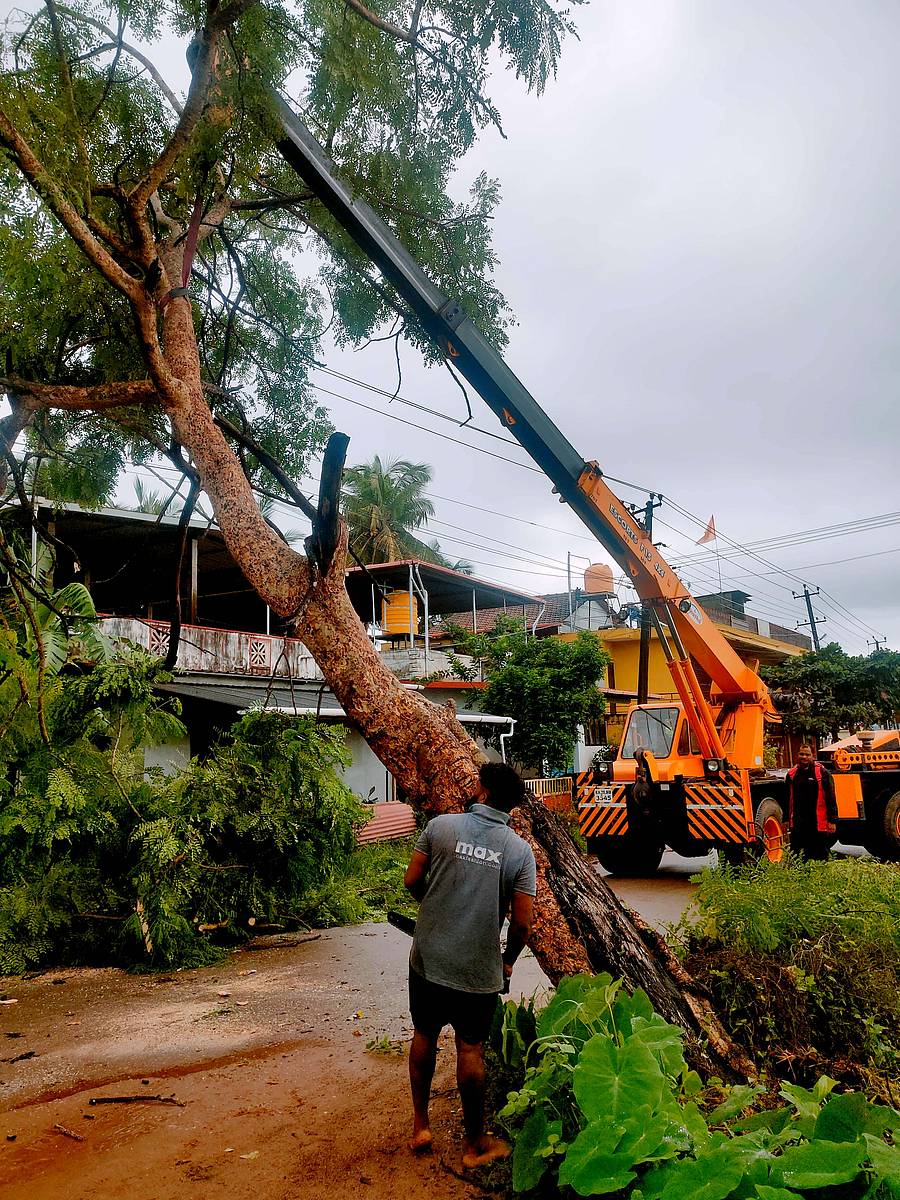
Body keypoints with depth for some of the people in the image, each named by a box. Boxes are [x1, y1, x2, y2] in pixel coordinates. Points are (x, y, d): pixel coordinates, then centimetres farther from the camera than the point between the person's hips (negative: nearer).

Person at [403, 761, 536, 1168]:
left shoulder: (440, 825, -8)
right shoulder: (520, 850, -8)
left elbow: (411, 880, -3)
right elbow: (522, 923, -8)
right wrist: (508, 960, 11)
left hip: (428, 960, 1)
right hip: (480, 970, -1)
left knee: (424, 1037, 20)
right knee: (470, 1051, 12)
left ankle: (420, 1126, 33)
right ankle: (475, 1144, 26)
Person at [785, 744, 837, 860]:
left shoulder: (822, 772, -3)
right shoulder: (792, 774, 9)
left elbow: (830, 798, -6)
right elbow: (788, 799, 16)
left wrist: (832, 820, -10)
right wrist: (786, 820, 16)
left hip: (818, 823, -4)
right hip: (797, 824, 4)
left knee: (820, 855, 6)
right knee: (795, 855, 7)